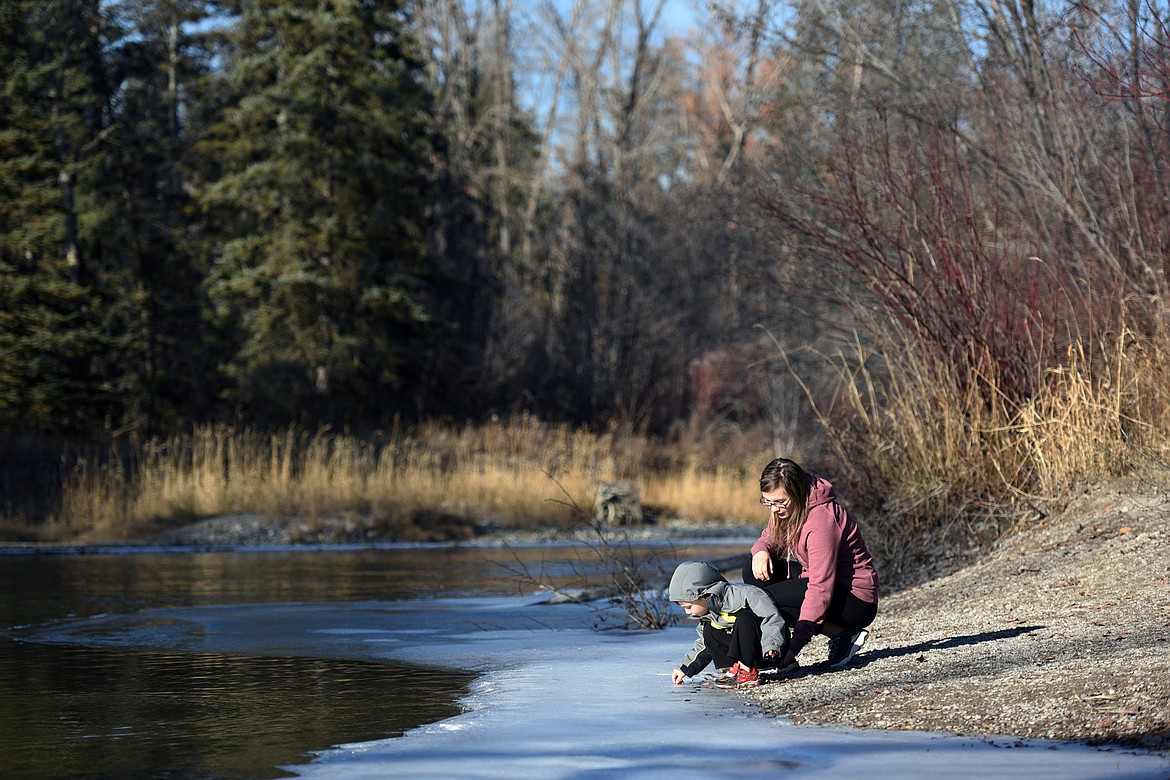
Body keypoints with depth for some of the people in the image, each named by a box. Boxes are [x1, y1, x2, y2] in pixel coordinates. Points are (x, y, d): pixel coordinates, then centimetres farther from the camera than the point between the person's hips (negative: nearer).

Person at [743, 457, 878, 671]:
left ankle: (844, 635, -12)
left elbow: (820, 589, -31)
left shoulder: (821, 519, -28)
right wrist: (761, 550, -13)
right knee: (754, 571, -3)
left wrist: (795, 646, -35)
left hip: (856, 600, -10)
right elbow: (770, 537, 16)